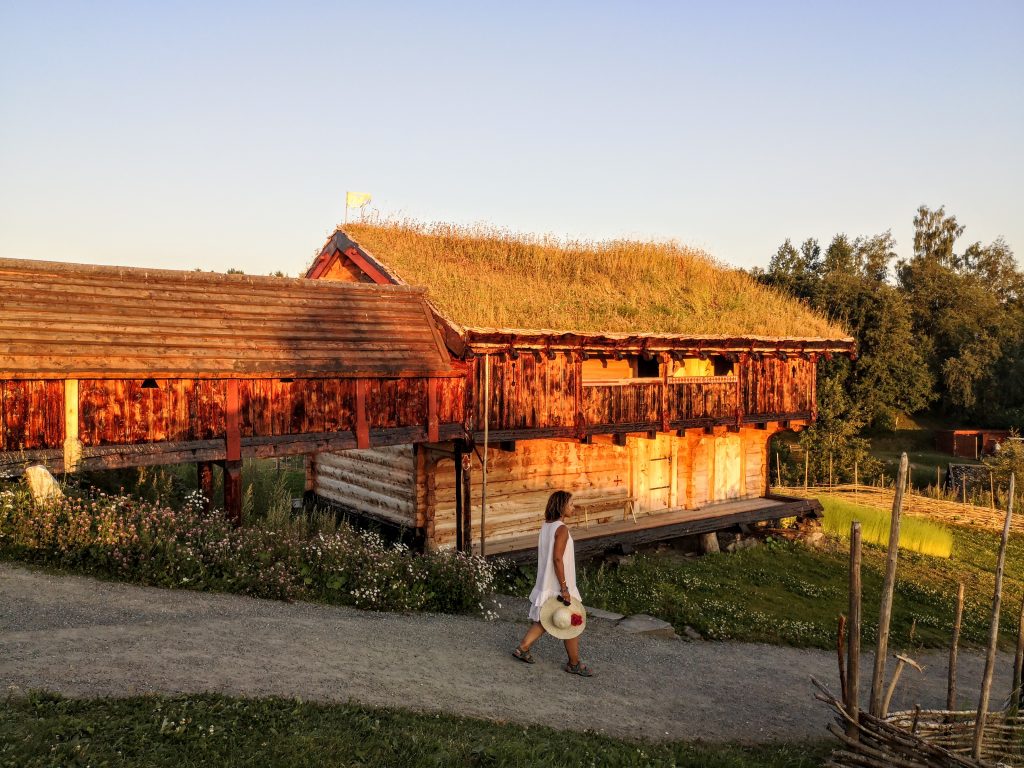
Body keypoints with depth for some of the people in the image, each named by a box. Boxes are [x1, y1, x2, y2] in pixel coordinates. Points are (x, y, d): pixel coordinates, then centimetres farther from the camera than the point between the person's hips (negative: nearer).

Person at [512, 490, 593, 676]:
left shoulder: (545, 526, 6)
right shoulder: (561, 528, -20)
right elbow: (557, 559, -24)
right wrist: (564, 588, -21)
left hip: (545, 583, 8)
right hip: (558, 585, -8)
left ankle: (522, 648, 20)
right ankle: (574, 663, 17)